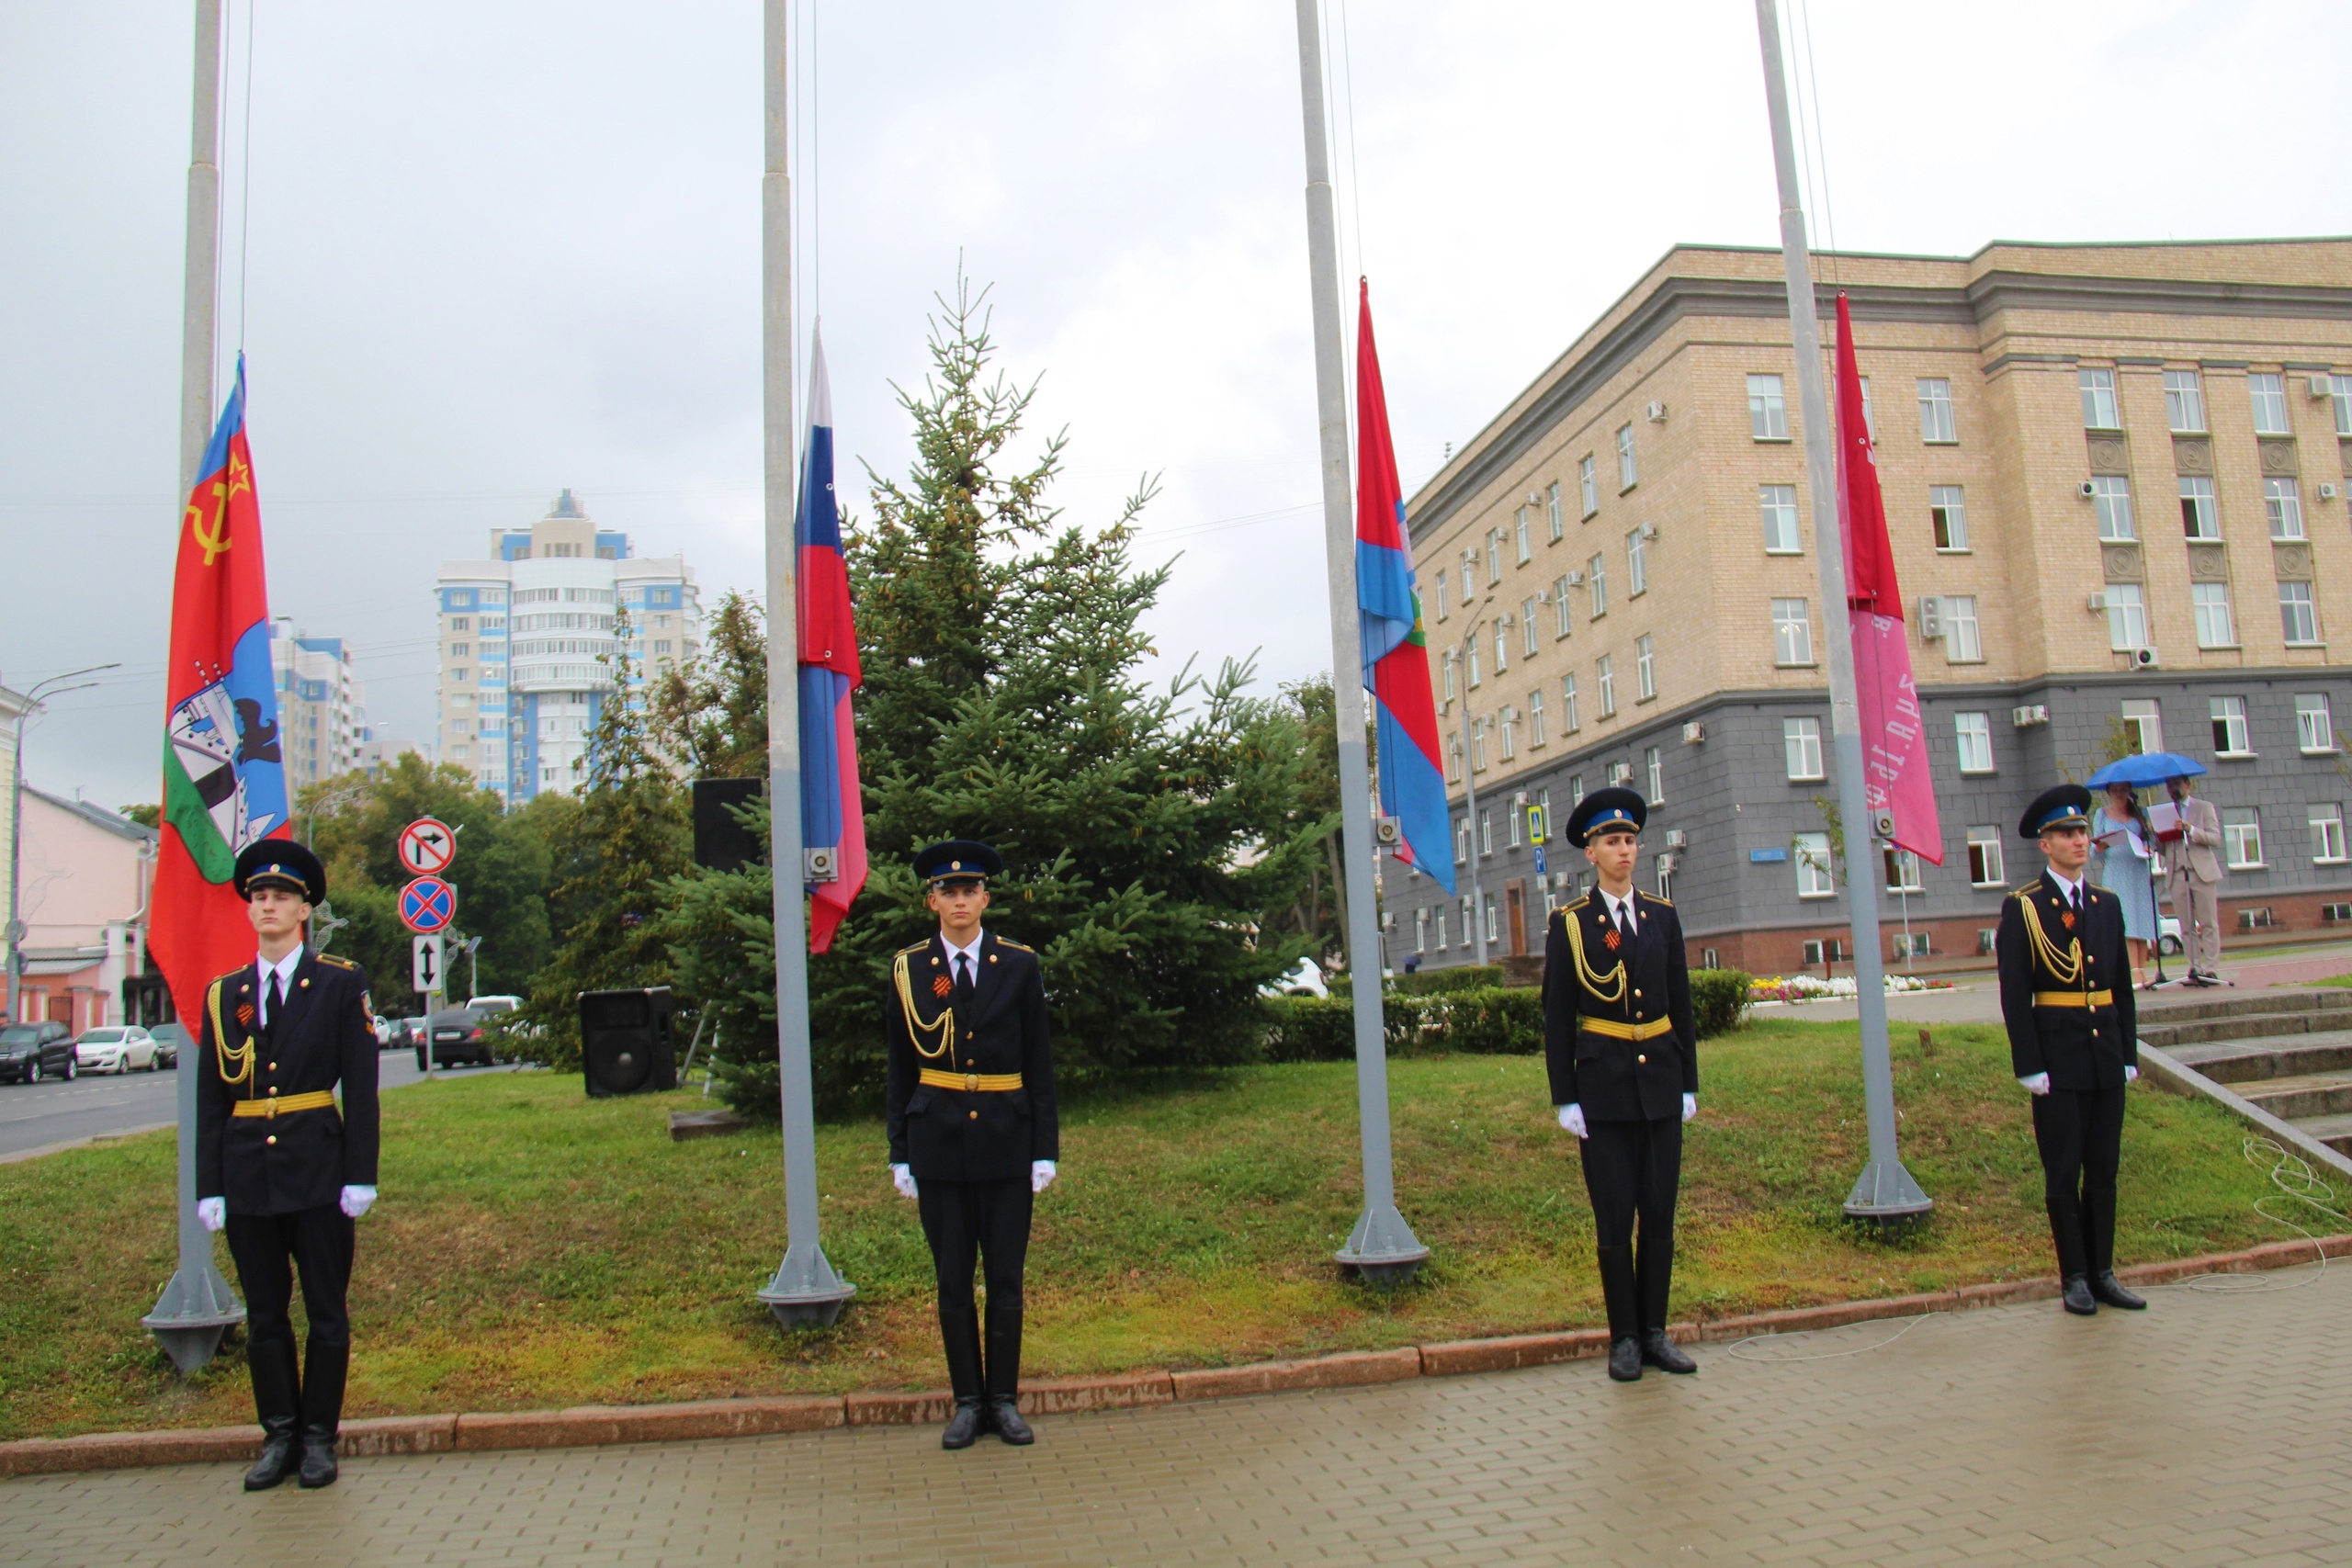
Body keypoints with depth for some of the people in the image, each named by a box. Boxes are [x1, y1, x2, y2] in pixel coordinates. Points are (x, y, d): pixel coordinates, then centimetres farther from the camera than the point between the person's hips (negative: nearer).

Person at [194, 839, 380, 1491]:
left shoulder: (341, 984, 0)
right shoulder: (224, 994, 9)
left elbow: (361, 1089, -3)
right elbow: (210, 1100, 9)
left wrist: (360, 1177, -9)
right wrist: (210, 1187, 3)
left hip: (318, 1173, -3)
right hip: (247, 1177, 3)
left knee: (326, 1312, 5)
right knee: (264, 1315, 11)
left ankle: (319, 1438, 17)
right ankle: (278, 1436, 22)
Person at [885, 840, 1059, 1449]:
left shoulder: (1019, 966, 2)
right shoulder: (908, 970, 3)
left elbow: (1039, 1063, 3)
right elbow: (900, 1070, 7)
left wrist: (1046, 1148, -1)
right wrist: (900, 1154, 4)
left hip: (1006, 1143, 0)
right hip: (938, 1143, 0)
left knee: (1006, 1278, 6)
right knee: (953, 1280, 7)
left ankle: (1004, 1400, 19)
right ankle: (967, 1401, 19)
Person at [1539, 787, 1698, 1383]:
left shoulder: (1662, 916, 8)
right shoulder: (1569, 924, -2)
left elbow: (1681, 1005, 11)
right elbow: (1557, 1017, -2)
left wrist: (1689, 1083, 7)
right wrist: (1565, 1099, -6)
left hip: (1661, 1085, 3)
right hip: (1604, 1087, -3)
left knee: (1660, 1213, 7)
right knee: (1615, 1217, 1)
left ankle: (1655, 1332, 19)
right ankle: (1624, 1338, 13)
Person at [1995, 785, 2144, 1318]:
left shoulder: (2107, 904, 10)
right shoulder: (2022, 907, -6)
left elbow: (2122, 986, 13)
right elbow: (2014, 994, -9)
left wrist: (2129, 1054, 8)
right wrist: (2029, 1067, -13)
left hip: (2106, 1056, 5)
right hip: (2058, 1057, -5)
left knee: (2104, 1170, 11)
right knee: (2064, 1174, 3)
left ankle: (2102, 1272, 21)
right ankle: (2075, 1277, 13)